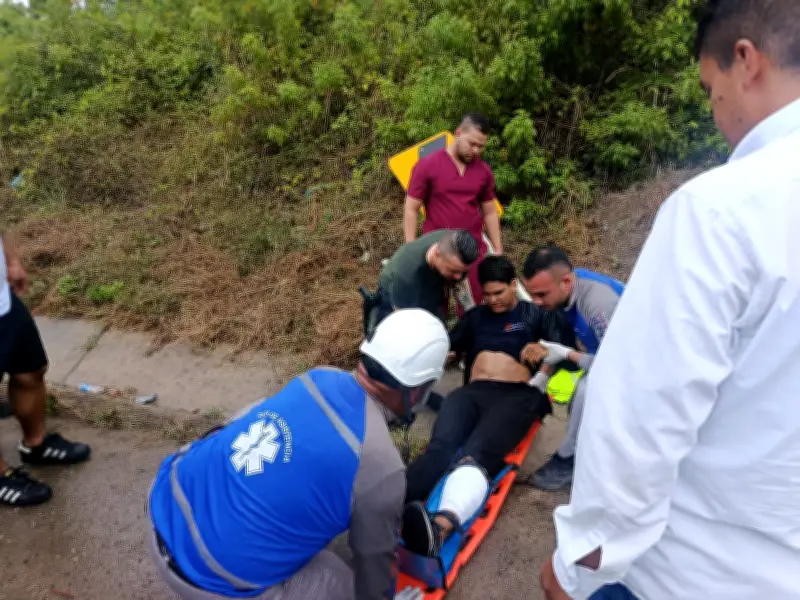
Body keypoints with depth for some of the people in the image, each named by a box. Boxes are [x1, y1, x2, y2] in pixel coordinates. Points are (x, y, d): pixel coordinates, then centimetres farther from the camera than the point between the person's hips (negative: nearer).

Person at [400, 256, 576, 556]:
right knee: (440, 446, -29)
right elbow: (447, 345, 24)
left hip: (515, 395, -3)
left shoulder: (535, 314, 20)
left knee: (477, 453, -34)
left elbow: (567, 346, 9)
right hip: (473, 391, 3)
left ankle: (440, 526, -61)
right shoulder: (475, 316, 31)